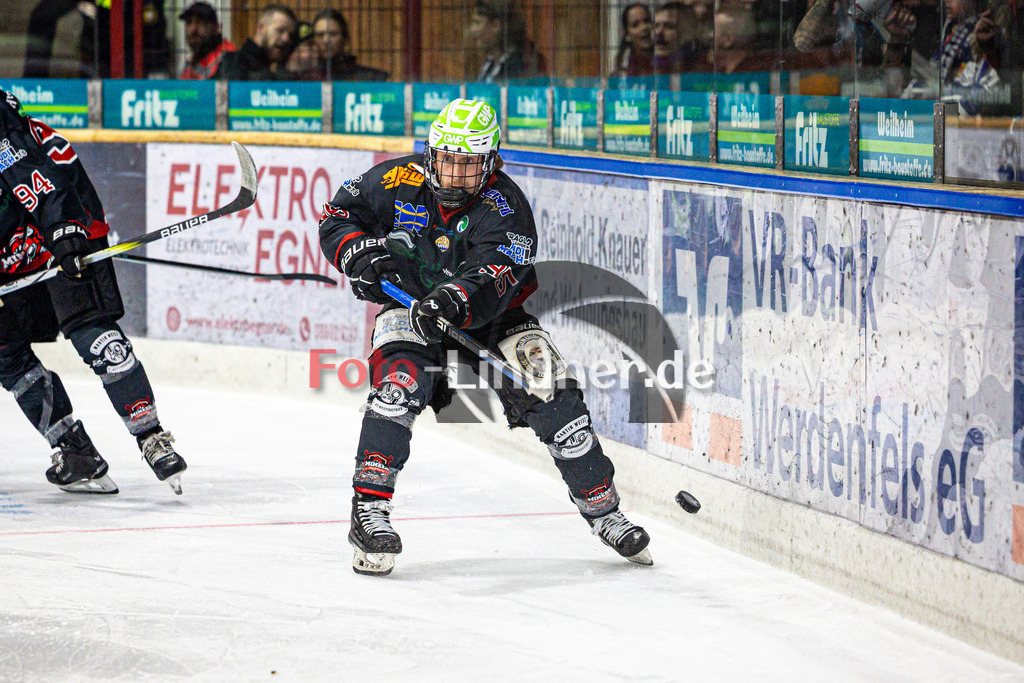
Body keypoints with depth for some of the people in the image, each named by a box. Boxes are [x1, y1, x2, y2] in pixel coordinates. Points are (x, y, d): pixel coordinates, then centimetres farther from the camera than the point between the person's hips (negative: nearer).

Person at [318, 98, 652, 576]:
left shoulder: (505, 206, -22)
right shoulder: (398, 182, -14)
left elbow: (495, 278, -37)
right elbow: (337, 215, -1)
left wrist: (454, 300, -56)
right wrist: (357, 251, -22)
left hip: (487, 319, 0)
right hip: (409, 308, 0)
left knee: (551, 393, -10)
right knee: (399, 384, -29)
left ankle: (603, 511, 7)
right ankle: (368, 510, -28)